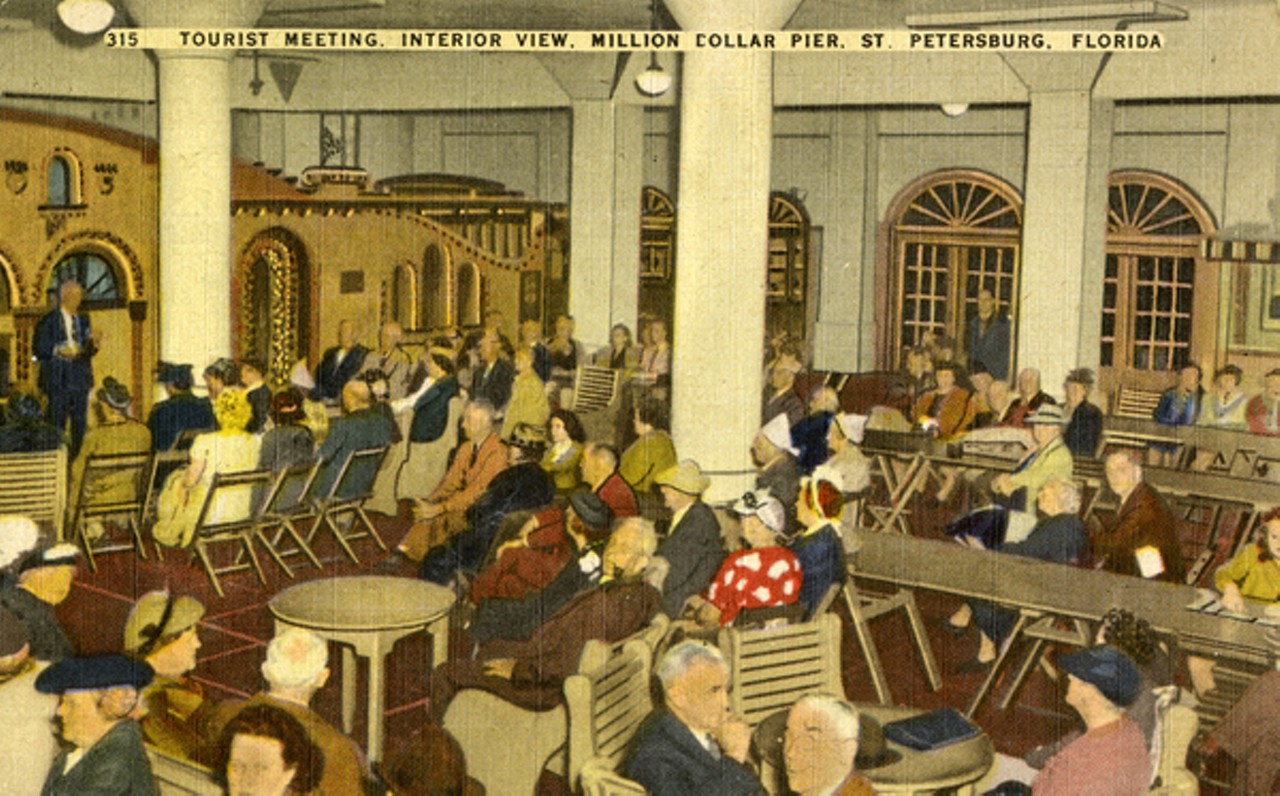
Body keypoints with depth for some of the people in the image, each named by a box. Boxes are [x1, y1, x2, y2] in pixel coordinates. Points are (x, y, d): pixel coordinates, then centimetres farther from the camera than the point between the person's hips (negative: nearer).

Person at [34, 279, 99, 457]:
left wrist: (94, 343, -8)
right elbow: (38, 349, -4)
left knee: (80, 424, 5)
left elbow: (88, 351, 13)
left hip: (80, 380, 5)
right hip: (58, 379, -5)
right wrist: (58, 351, -19)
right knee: (57, 424, -4)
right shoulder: (49, 320, -1)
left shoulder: (83, 320, 14)